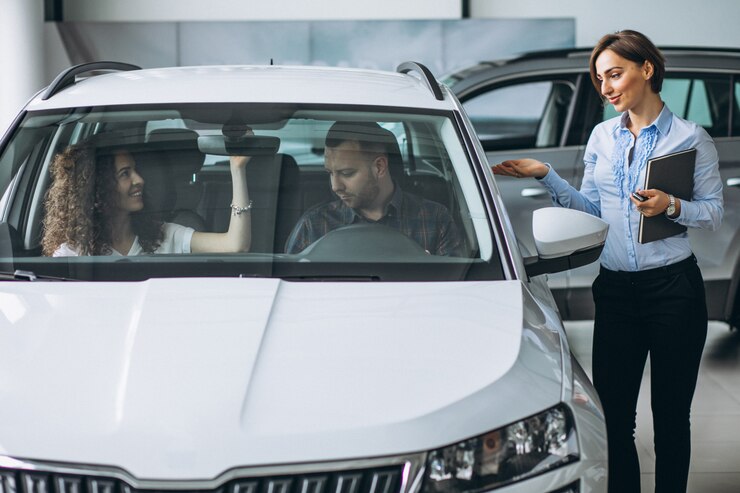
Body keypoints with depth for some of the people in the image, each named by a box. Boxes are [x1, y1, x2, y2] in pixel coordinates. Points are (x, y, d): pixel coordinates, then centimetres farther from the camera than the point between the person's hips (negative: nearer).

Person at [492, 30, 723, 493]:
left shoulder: (691, 138, -2)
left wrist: (672, 206, -20)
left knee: (670, 414, 4)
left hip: (673, 287, -4)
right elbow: (590, 209, 12)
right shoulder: (602, 137, 11)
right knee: (613, 415, 3)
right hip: (614, 289, 4)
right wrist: (546, 175, 2)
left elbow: (713, 213, -2)